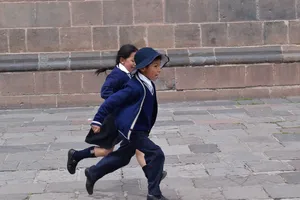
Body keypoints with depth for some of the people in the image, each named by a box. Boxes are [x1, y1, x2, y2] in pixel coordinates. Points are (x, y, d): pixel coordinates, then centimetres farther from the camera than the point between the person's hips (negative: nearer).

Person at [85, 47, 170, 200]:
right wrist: (98, 120, -17)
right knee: (156, 155, -11)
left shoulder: (148, 85, 5)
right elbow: (113, 100, -20)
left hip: (135, 130, 10)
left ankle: (93, 173, 41)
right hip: (131, 130, -10)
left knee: (123, 157, 24)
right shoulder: (136, 87, -23)